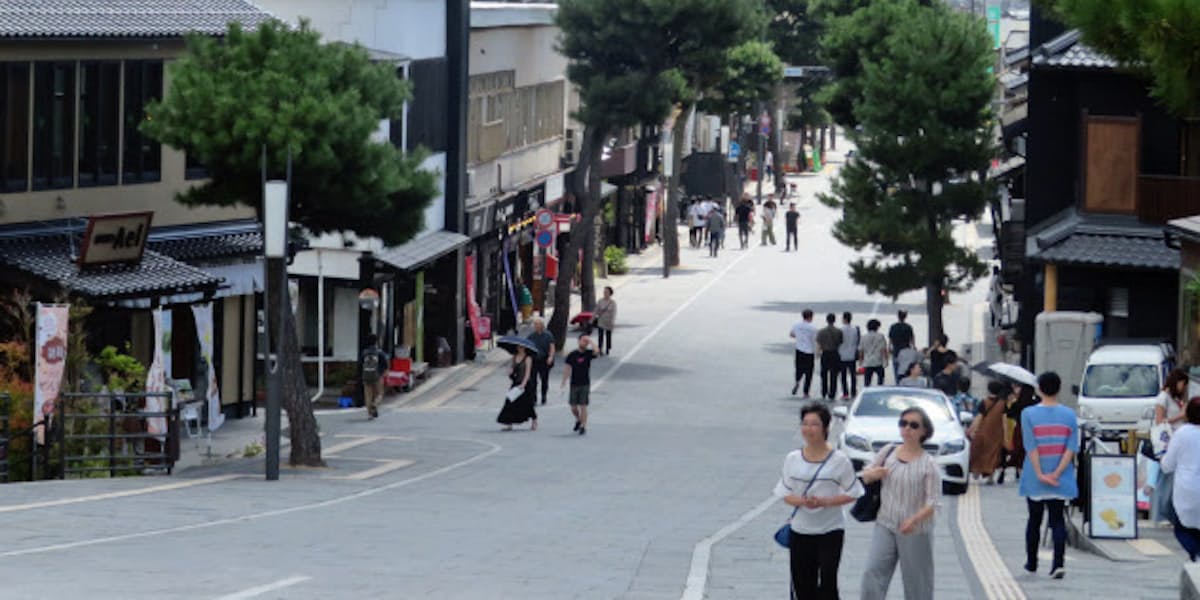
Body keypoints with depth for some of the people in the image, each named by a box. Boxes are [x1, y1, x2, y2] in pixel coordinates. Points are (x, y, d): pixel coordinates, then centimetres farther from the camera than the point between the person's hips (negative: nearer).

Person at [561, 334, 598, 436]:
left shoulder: (588, 353, -1)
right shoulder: (572, 354, 0)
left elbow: (596, 351, -24)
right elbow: (567, 368, 1)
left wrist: (590, 341, -16)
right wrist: (564, 381, -5)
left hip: (585, 384, -2)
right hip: (574, 384, 2)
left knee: (583, 406, -6)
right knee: (573, 407, 7)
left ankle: (583, 426, -2)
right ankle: (578, 420, 34)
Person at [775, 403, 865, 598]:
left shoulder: (839, 460, -7)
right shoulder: (793, 459, 2)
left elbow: (852, 493, -4)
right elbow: (785, 494, 5)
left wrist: (824, 502, -19)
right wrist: (802, 501, -17)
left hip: (830, 531, -3)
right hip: (800, 531, 3)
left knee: (827, 583, -7)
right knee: (802, 583, 8)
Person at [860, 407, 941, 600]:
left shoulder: (928, 464, -10)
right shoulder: (888, 452, 3)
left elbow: (933, 502, -15)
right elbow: (865, 475, 16)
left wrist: (915, 519, -32)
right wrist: (872, 474, -9)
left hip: (916, 531, -3)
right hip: (885, 526, 3)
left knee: (916, 581, 7)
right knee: (872, 573, -11)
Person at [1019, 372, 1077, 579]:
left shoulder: (1029, 414, -7)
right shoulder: (1069, 415, -1)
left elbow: (1031, 447, -12)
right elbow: (1072, 447, -8)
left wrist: (1040, 475, -12)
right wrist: (1057, 474, -10)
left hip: (1034, 481, -1)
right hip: (1061, 482, 1)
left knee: (1034, 519, 14)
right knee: (1058, 520, 3)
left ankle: (1031, 562, 25)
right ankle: (1058, 564, -11)